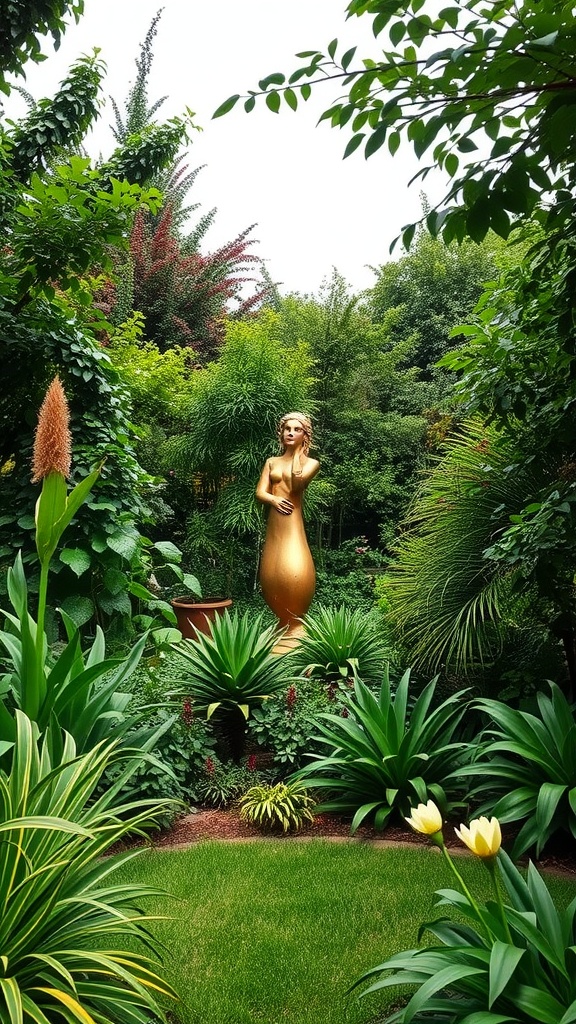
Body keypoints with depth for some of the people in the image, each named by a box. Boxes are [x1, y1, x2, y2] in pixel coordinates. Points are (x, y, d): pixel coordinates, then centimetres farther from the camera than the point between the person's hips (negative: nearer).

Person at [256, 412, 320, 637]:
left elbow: (297, 484, -15)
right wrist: (274, 499, -15)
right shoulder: (272, 462, 15)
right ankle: (283, 622, 15)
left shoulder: (311, 463, 4)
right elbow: (260, 492, 6)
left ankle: (296, 625, -2)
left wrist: (298, 453, -5)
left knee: (294, 574, -14)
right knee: (271, 575, 4)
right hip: (272, 527, 5)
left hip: (292, 526, -4)